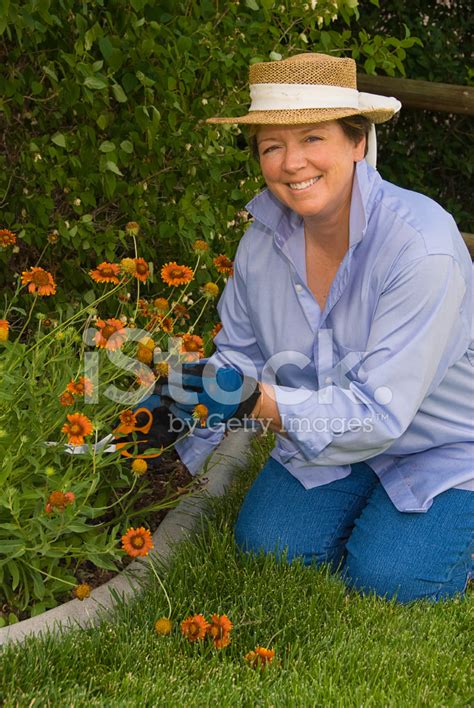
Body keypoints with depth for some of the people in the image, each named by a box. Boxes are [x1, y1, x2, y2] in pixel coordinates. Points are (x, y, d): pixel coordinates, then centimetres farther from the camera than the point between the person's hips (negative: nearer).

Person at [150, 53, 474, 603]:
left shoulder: (421, 245, -32)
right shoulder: (266, 236, -13)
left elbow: (380, 413, -34)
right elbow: (238, 354, 3)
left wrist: (258, 403, -45)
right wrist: (176, 446, -9)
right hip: (334, 436, 5)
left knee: (384, 577, -20)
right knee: (265, 545, -11)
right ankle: (370, 501, 18)